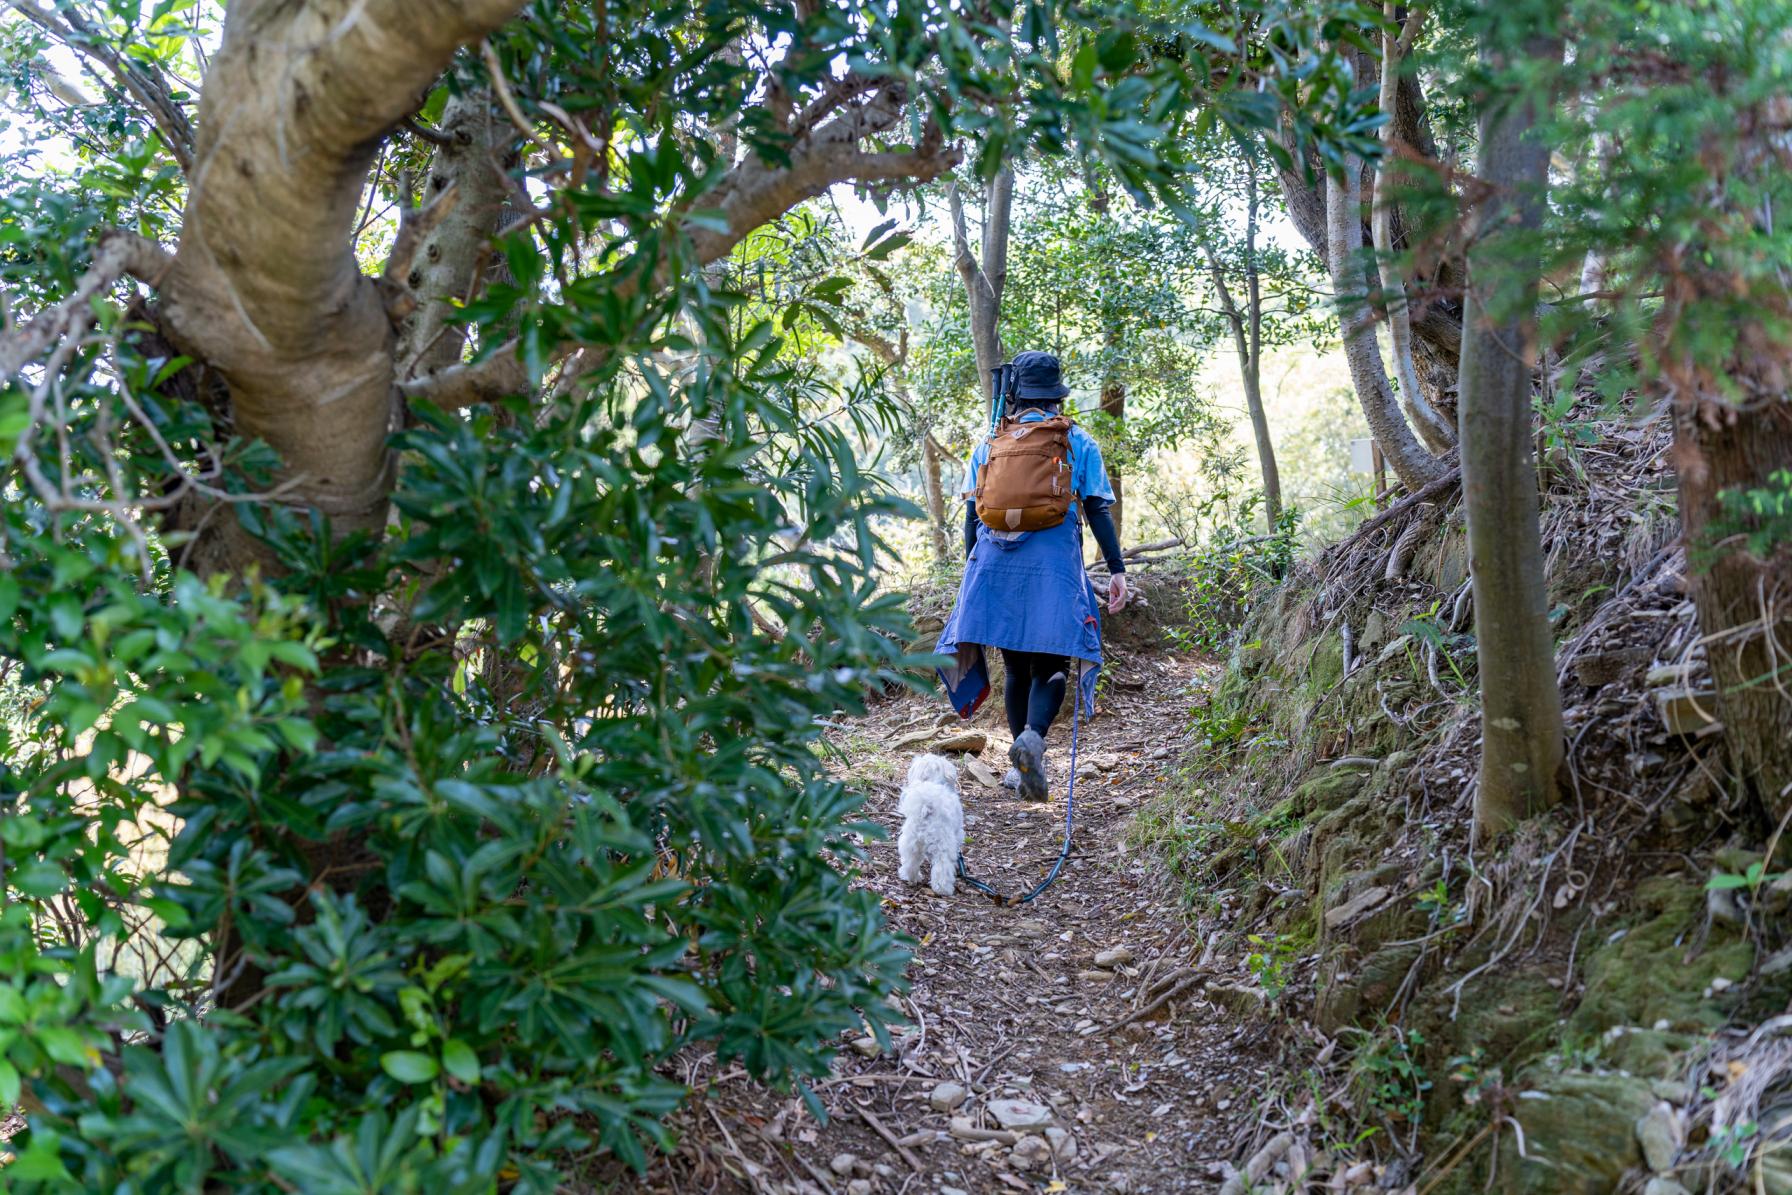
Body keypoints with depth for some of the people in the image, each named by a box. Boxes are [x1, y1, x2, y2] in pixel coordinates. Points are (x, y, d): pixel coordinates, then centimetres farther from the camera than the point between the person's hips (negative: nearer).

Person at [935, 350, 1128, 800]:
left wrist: (971, 570, 17)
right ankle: (1033, 735, -26)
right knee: (1050, 665, 2)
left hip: (995, 564, 2)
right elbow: (1098, 512, 1)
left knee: (1015, 665, 13)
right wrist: (1117, 570, 1)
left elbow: (972, 515, 10)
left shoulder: (989, 444, 11)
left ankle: (1024, 763, 15)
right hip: (1054, 566, -2)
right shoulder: (1079, 443, 7)